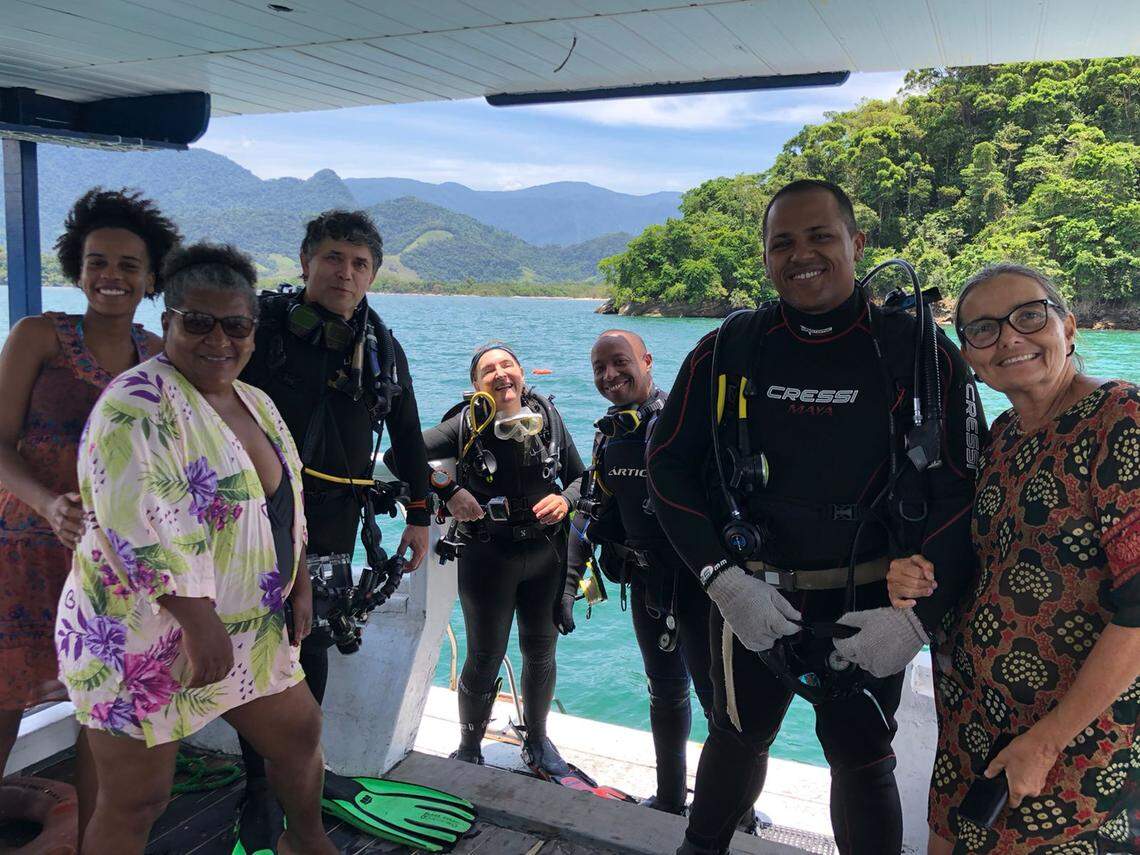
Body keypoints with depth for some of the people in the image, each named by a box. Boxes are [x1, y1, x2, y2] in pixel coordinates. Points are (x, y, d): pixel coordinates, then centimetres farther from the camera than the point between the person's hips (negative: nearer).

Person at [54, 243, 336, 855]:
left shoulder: (256, 404, 8)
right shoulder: (138, 407, -19)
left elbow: (285, 503, 17)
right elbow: (145, 528, -27)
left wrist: (299, 588, 12)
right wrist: (201, 626, -27)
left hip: (248, 631, 8)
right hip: (143, 638, -8)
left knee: (299, 731, 19)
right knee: (135, 803, 4)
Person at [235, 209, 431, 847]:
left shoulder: (384, 349, 6)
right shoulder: (264, 327, -5)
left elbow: (409, 440, 14)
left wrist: (420, 516, 14)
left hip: (335, 527, 3)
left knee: (314, 650, 12)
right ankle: (261, 798, 13)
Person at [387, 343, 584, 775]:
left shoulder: (548, 418, -1)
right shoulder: (467, 424, -11)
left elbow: (580, 477, 8)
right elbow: (398, 455, -16)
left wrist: (565, 500, -13)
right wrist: (449, 492, -20)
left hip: (547, 553, 4)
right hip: (488, 556, -3)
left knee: (541, 653, 17)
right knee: (485, 658, 8)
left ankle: (537, 740, 40)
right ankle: (469, 749, 31)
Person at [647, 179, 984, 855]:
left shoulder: (921, 353, -7)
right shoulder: (728, 350, -3)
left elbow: (962, 493, -7)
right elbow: (669, 463, -1)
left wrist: (919, 615, -14)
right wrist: (722, 577, -11)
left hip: (866, 613, -2)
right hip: (752, 599, 2)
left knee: (863, 761, 12)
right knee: (737, 738, 20)